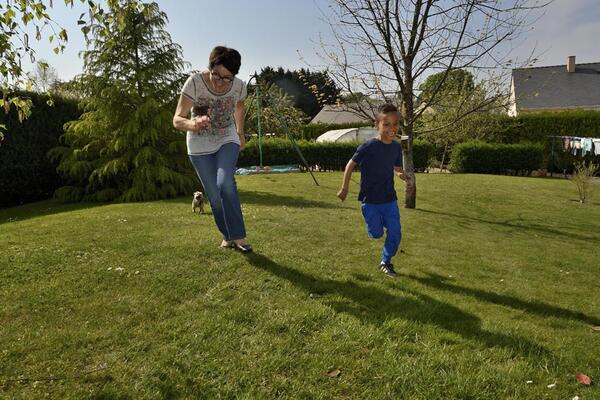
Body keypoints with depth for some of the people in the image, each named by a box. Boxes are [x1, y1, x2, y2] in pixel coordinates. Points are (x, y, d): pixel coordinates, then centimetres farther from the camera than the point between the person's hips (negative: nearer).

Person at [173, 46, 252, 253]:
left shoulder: (239, 86, -14)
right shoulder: (194, 82, -22)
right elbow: (177, 120, -25)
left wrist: (240, 133, 22)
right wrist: (192, 124, -47)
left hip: (227, 141, 1)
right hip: (200, 146, 0)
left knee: (225, 183, -24)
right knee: (214, 195, 0)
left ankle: (238, 236, -14)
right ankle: (228, 236, 20)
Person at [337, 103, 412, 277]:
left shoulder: (397, 147, -3)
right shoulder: (368, 147, -19)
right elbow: (351, 164, -8)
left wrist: (404, 177, -13)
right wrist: (344, 188, -7)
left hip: (390, 199, 4)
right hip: (370, 200, -4)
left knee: (395, 233, 4)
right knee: (376, 234, 4)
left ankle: (386, 261, 26)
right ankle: (375, 223, 41)